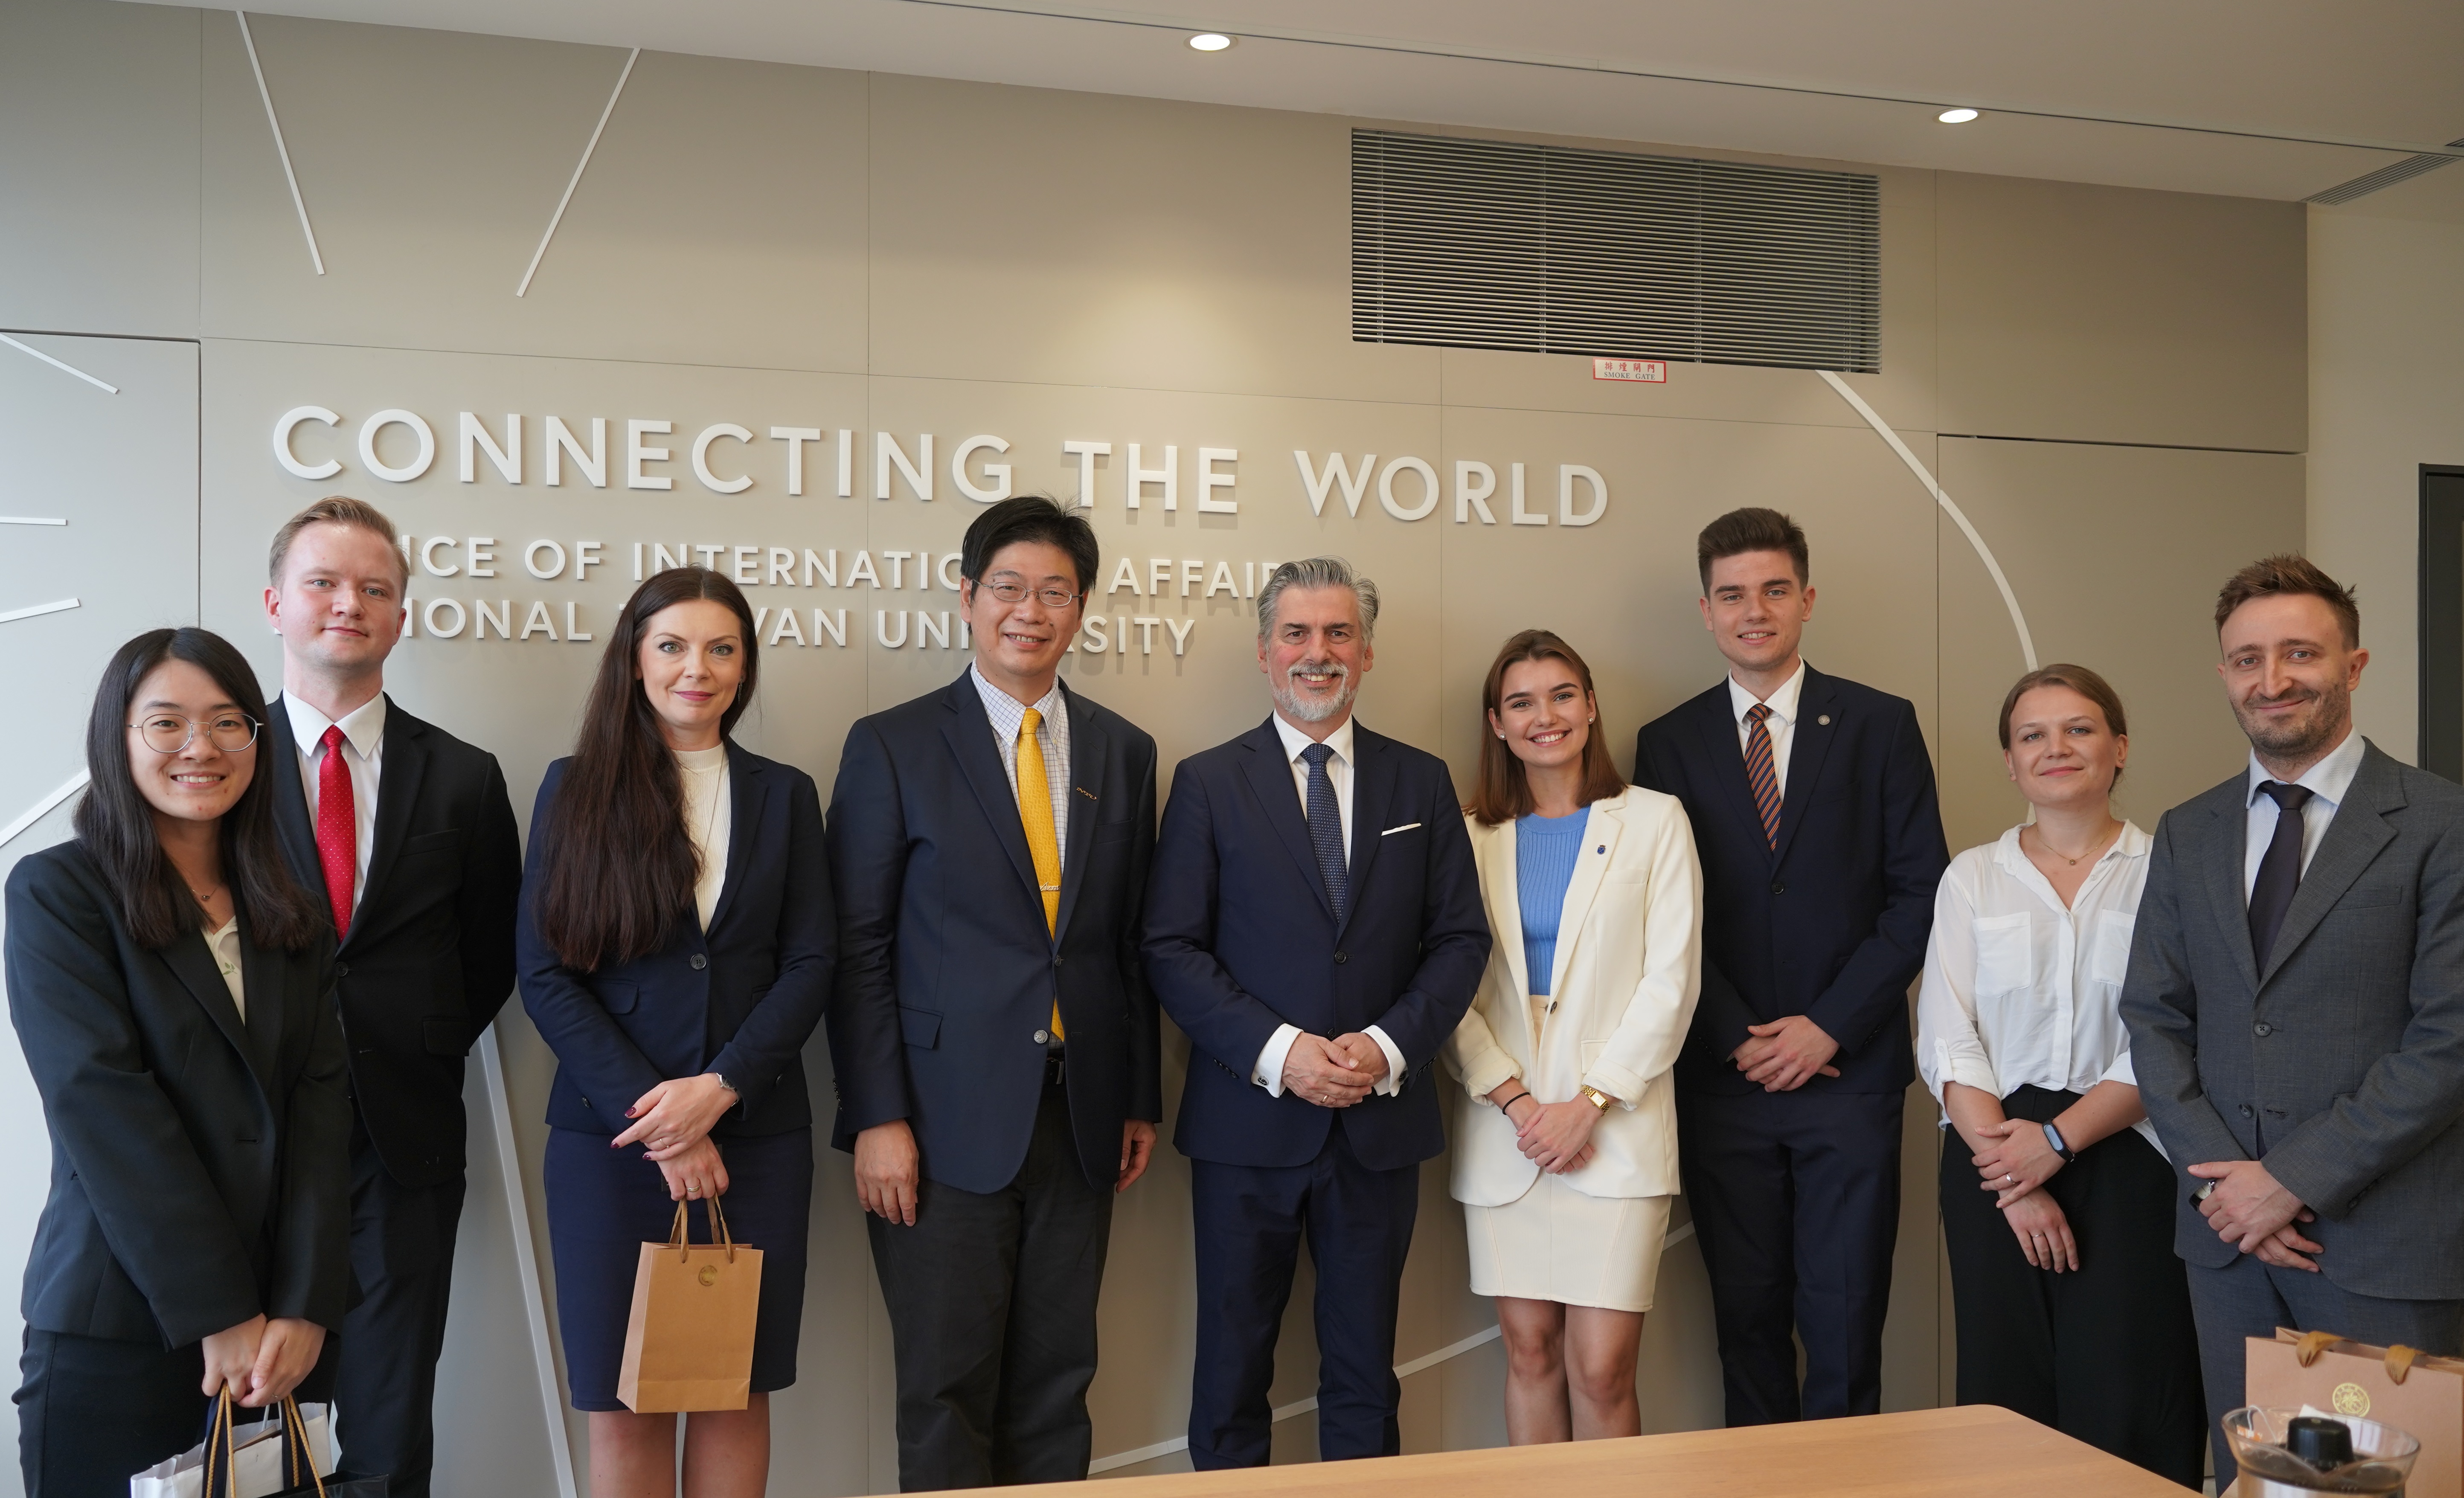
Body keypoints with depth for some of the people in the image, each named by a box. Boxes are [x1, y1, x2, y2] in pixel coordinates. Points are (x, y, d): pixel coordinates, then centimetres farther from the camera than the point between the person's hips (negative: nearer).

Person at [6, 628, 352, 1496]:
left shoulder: (290, 913, 9)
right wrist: (218, 1315, -16)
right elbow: (101, 1101, -13)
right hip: (117, 1326, -4)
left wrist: (305, 1305, -10)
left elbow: (321, 1095, 1)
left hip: (279, 1327, 4)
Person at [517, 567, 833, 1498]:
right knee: (623, 1406, 4)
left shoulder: (785, 796, 7)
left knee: (737, 1394, 5)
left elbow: (809, 966, 2)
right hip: (610, 1137, -1)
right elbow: (546, 975, -2)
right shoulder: (575, 789, 3)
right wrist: (650, 1112, -11)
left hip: (756, 1131, 1)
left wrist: (717, 1089, -12)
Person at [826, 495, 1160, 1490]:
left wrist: (1141, 1099, 9)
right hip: (946, 1118, -3)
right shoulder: (892, 746, -2)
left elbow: (1132, 940, 12)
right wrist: (876, 1117, -10)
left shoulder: (1124, 752, 9)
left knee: (1056, 1384, 12)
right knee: (948, 1385, 5)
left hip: (1081, 1116, 4)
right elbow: (858, 948, -4)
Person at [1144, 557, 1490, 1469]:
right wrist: (1278, 1051, -16)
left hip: (1381, 1121, 2)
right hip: (1249, 1122, -2)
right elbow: (1171, 949, -5)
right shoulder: (1209, 784, 0)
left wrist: (1389, 1046, -11)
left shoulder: (1422, 783, 7)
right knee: (1233, 1366, 10)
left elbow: (1460, 939, 4)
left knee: (1365, 1370, 14)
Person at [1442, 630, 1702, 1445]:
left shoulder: (1653, 821, 4)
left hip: (1617, 1129, -2)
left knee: (1602, 1370, -5)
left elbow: (1671, 981, -2)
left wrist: (1587, 1104, -10)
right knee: (1530, 1353, 7)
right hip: (1504, 1129, 2)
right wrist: (1517, 1102, -8)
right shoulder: (1474, 836, 9)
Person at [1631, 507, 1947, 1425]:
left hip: (1848, 1070, -1)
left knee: (1845, 1318, 1)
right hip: (1724, 1077, 1)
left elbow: (1920, 892, 0)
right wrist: (1738, 1038, -6)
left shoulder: (1880, 727, 4)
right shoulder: (1669, 745, 7)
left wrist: (1830, 1025, -8)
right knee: (1747, 1315, 9)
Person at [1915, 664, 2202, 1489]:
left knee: (2125, 1405, -2)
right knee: (2006, 1396, 5)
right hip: (1994, 1163, 2)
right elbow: (1946, 1040, 1)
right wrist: (2013, 1181, -9)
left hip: (2123, 1159, -2)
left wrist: (2058, 1139, -13)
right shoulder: (1971, 878, 8)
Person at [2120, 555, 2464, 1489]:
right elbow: (2153, 1018, 7)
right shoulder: (2185, 836, 9)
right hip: (2228, 1233, 4)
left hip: (2388, 1240, -4)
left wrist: (2294, 1178, -13)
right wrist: (2219, 1176, -6)